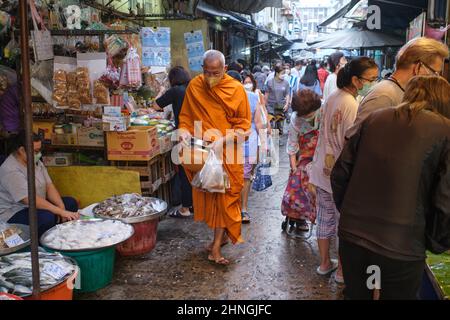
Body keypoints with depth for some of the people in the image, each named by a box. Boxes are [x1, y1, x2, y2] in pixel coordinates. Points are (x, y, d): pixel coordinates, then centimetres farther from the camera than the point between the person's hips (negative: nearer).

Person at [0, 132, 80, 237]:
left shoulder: (36, 161, 3)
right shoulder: (10, 170, -24)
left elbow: (49, 186, 0)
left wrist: (62, 209, -16)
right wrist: (61, 212, -33)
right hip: (12, 215, -9)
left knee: (71, 203, -2)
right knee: (48, 217, -33)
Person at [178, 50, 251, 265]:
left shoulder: (236, 89, -7)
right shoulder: (194, 86, 1)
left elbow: (244, 124, -5)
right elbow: (185, 115, 10)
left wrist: (223, 140, -19)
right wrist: (184, 130, -11)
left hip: (227, 153, -3)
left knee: (224, 196, -2)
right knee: (206, 194, 9)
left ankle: (216, 246, 3)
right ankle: (221, 236, 28)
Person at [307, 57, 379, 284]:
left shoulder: (332, 98, 5)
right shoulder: (353, 105, -20)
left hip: (323, 171, 8)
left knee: (325, 220, 18)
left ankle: (325, 263, 33)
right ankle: (342, 271, 23)